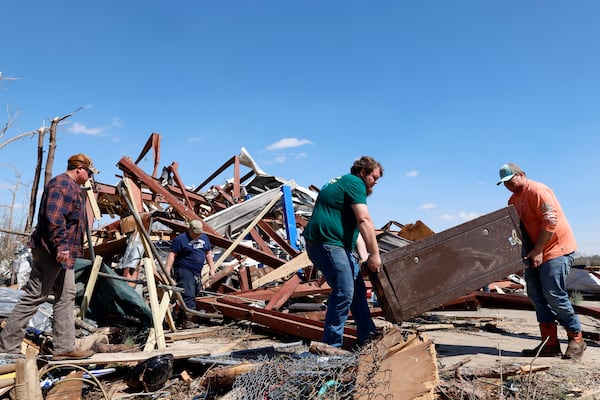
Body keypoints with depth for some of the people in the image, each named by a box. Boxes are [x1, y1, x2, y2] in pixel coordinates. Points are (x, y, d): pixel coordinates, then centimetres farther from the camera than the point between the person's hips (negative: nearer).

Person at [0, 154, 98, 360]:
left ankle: (65, 346, 13)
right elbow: (53, 217, -24)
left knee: (66, 297, 9)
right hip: (51, 252, -11)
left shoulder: (71, 187, 20)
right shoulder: (62, 184, -13)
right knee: (33, 297, -4)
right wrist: (61, 245, -26)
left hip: (62, 253, 11)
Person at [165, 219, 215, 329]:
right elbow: (172, 254, -14)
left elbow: (208, 253, 19)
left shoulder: (204, 237, 10)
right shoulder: (180, 239, -11)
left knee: (194, 294, 12)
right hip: (184, 270, -8)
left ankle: (180, 318, 25)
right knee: (188, 295, -14)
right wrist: (167, 270, -22)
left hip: (197, 272, 8)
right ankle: (186, 321, -9)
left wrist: (211, 268, 16)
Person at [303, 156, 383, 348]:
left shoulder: (344, 183, 24)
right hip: (326, 243, -11)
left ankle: (367, 336, 24)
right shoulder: (355, 183, -7)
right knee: (344, 292, -12)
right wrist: (374, 254, -16)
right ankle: (331, 345, -3)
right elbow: (364, 221, -18)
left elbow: (353, 226, 23)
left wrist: (364, 255, 16)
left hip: (339, 245, 11)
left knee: (358, 288, 14)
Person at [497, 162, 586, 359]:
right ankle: (550, 344, 9)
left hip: (556, 248, -9)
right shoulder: (513, 200, 14)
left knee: (554, 294, -11)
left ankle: (576, 339, 7)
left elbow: (550, 221, -22)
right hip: (535, 253, 9)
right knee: (537, 296, 5)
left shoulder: (537, 190, -14)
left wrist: (537, 251, -21)